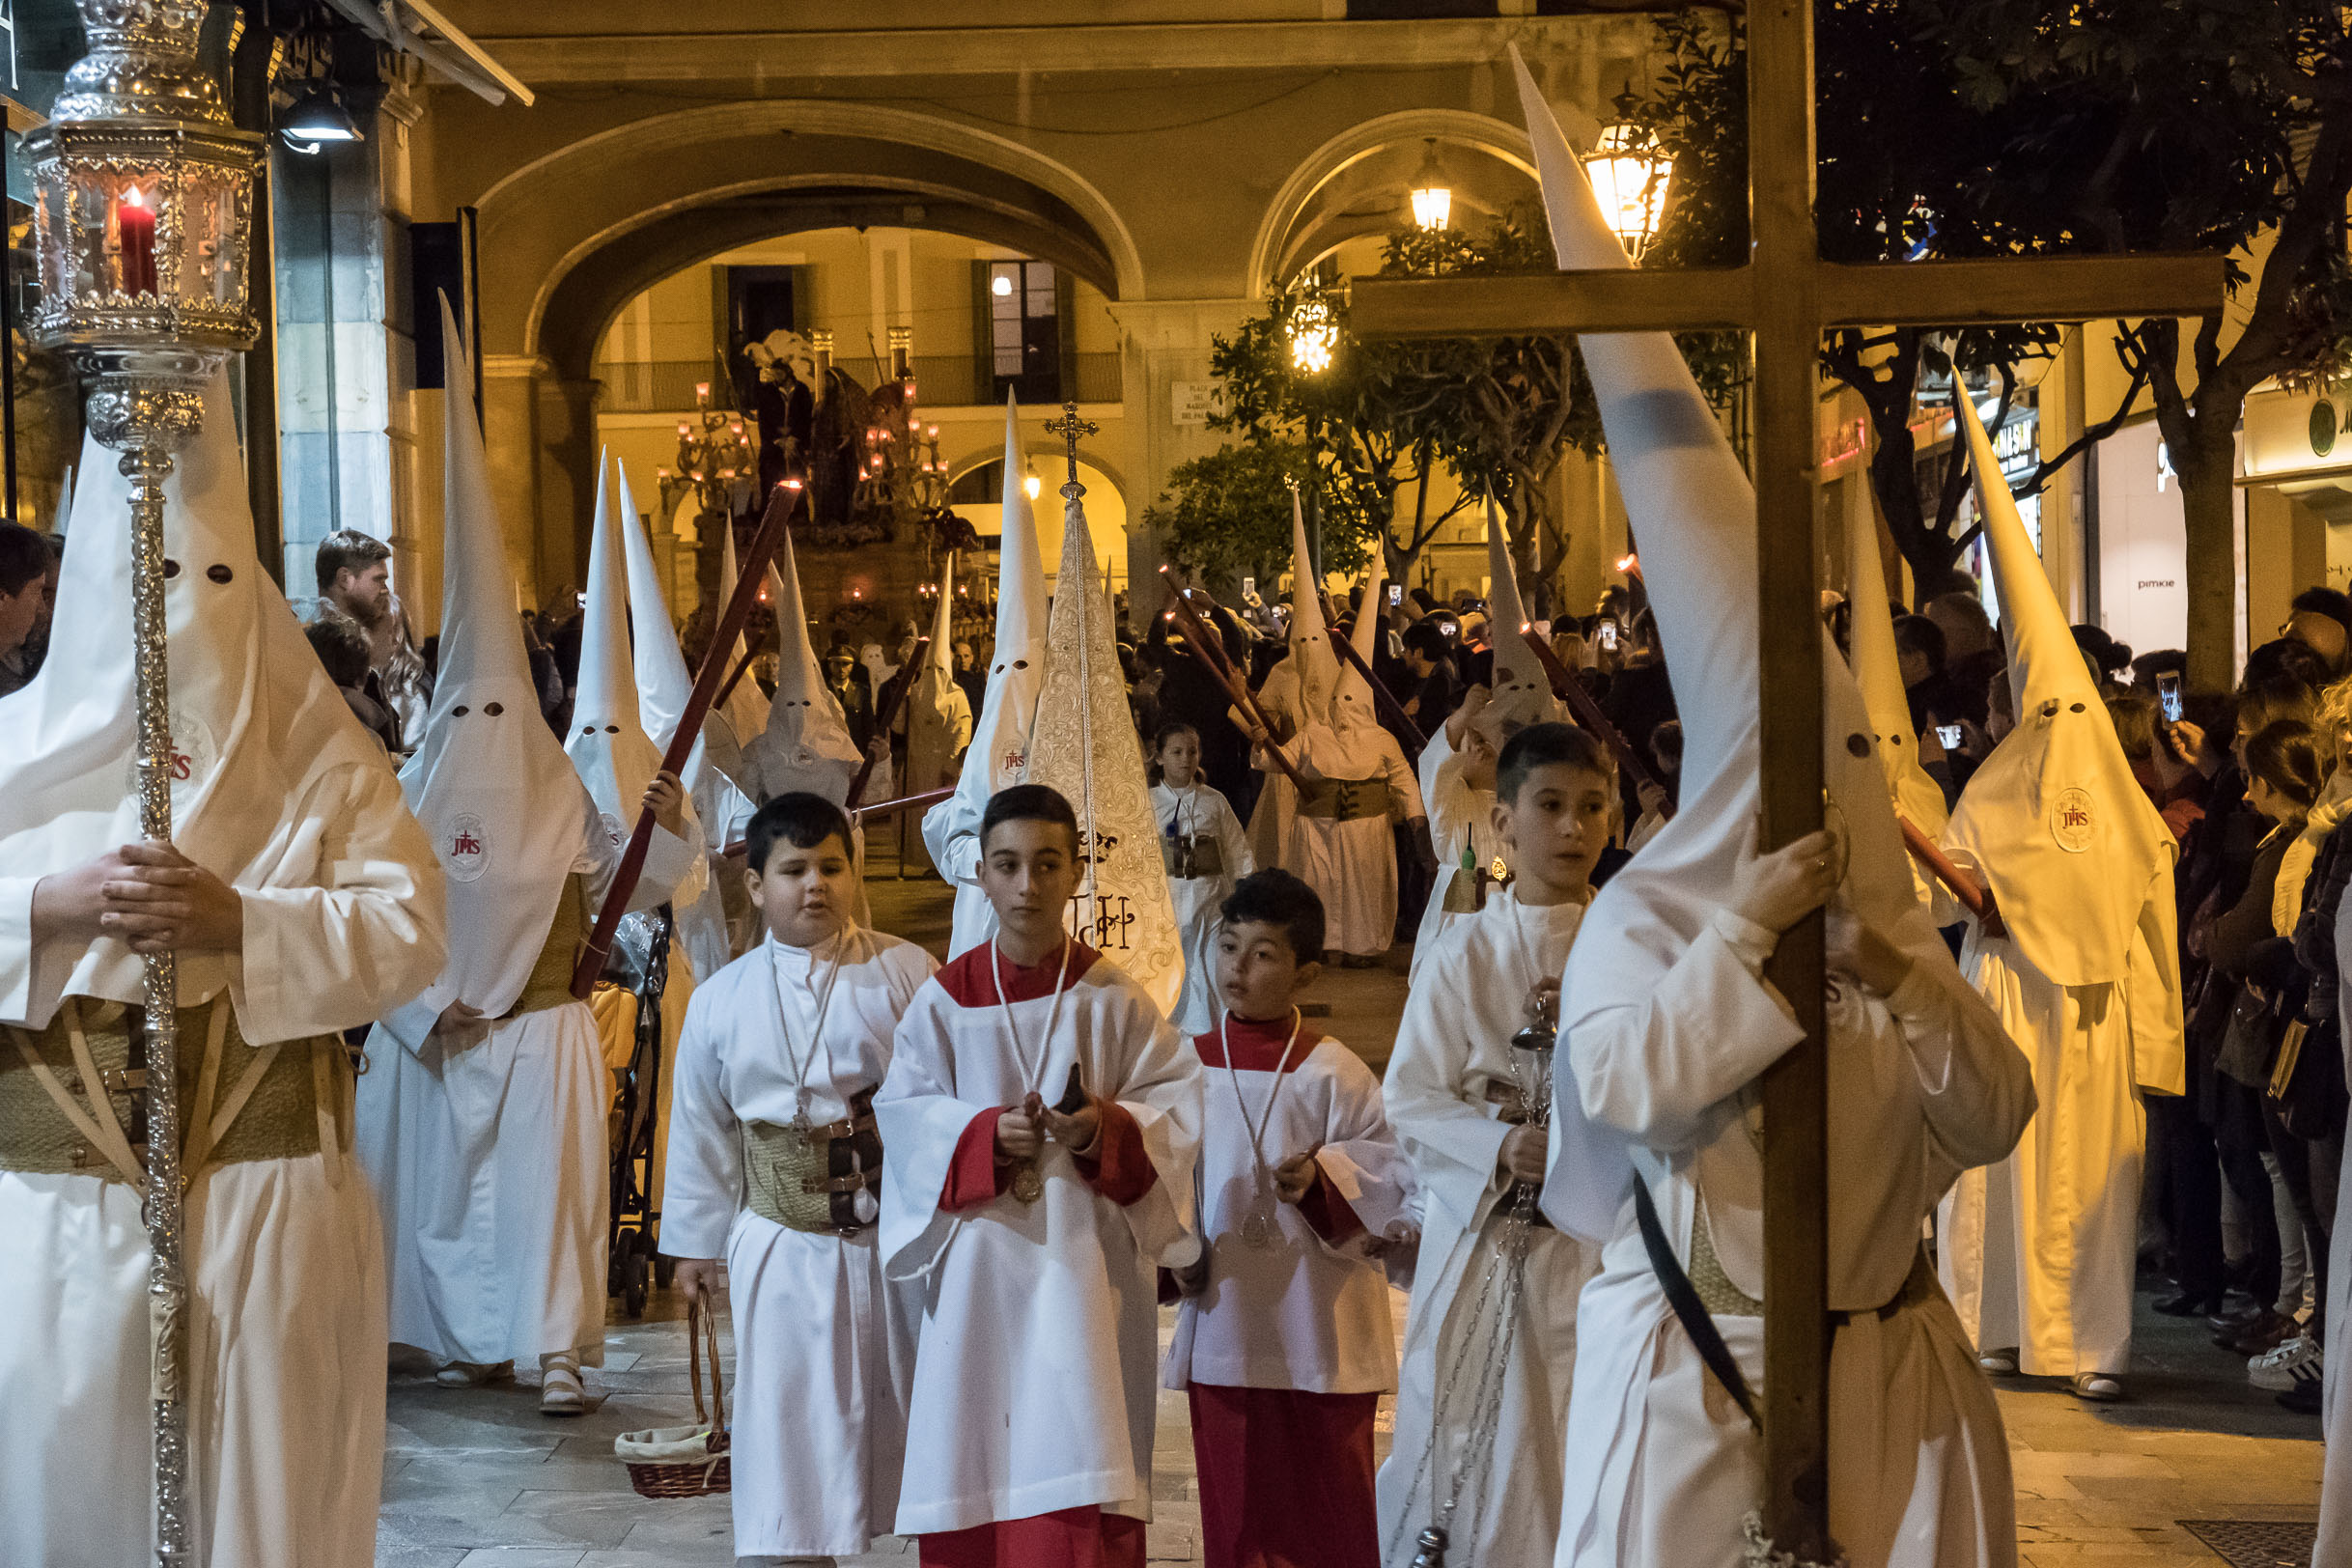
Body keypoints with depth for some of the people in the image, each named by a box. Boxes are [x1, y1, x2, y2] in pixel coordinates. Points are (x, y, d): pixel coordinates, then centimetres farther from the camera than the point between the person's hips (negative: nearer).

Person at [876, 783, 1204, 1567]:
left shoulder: (1111, 997, 0)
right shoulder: (945, 998, 1)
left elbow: (1178, 1097, 0)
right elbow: (903, 1111, 0)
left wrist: (1109, 1128, -19)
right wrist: (987, 1131, -17)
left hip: (1085, 1256, -1)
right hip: (980, 1259, 1)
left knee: (1077, 1444, -7)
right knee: (974, 1457, 5)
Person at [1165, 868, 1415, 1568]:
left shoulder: (1332, 1073, -6)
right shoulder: (1191, 1065, 4)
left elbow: (1394, 1180, -7)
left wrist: (1322, 1182, -22)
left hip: (1319, 1332, -3)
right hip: (1223, 1327, 3)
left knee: (1330, 1508, 4)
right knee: (1236, 1512, 10)